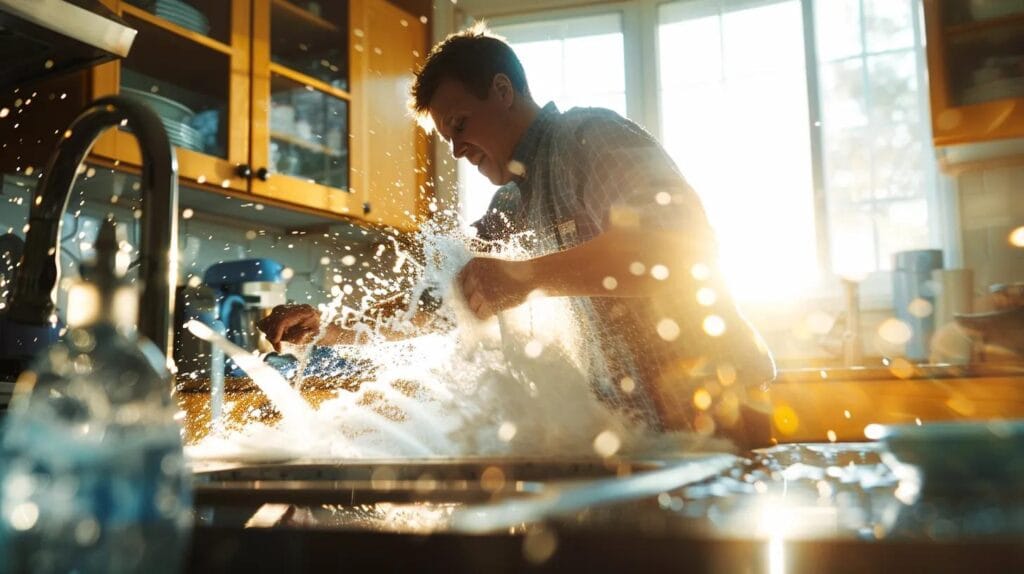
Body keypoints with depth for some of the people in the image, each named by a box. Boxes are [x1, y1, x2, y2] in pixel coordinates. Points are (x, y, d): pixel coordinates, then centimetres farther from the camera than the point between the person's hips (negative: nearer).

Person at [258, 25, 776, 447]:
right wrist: (331, 325, 7)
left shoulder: (590, 137, -12)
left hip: (710, 416, -7)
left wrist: (529, 276, -34)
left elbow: (681, 242, -27)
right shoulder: (519, 197, 13)